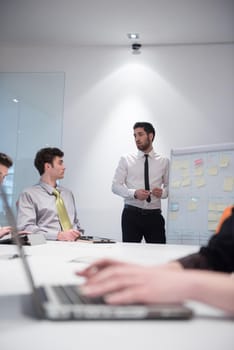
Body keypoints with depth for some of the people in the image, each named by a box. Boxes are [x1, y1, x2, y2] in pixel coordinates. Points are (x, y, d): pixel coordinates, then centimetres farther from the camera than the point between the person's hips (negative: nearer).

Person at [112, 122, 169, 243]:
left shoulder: (164, 162, 8)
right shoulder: (126, 160, 4)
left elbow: (169, 186, 11)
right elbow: (115, 186, 0)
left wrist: (163, 192, -12)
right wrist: (134, 193, -17)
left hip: (154, 215, 1)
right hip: (131, 214, -1)